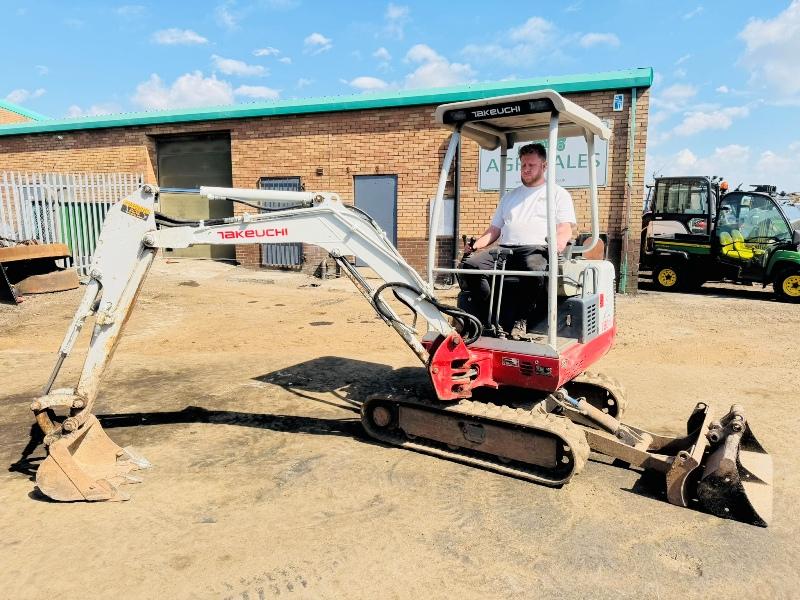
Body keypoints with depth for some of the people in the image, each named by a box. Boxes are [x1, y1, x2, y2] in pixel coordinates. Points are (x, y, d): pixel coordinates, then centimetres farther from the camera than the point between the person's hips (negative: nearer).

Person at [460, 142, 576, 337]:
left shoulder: (559, 194, 19)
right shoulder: (509, 197, 32)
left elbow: (566, 229, 5)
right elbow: (494, 230, 28)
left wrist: (560, 240, -21)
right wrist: (476, 244, 7)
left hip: (537, 249, -4)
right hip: (505, 250, 4)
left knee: (533, 268, -41)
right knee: (471, 264, -24)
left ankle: (522, 321, -24)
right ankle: (488, 319, -23)